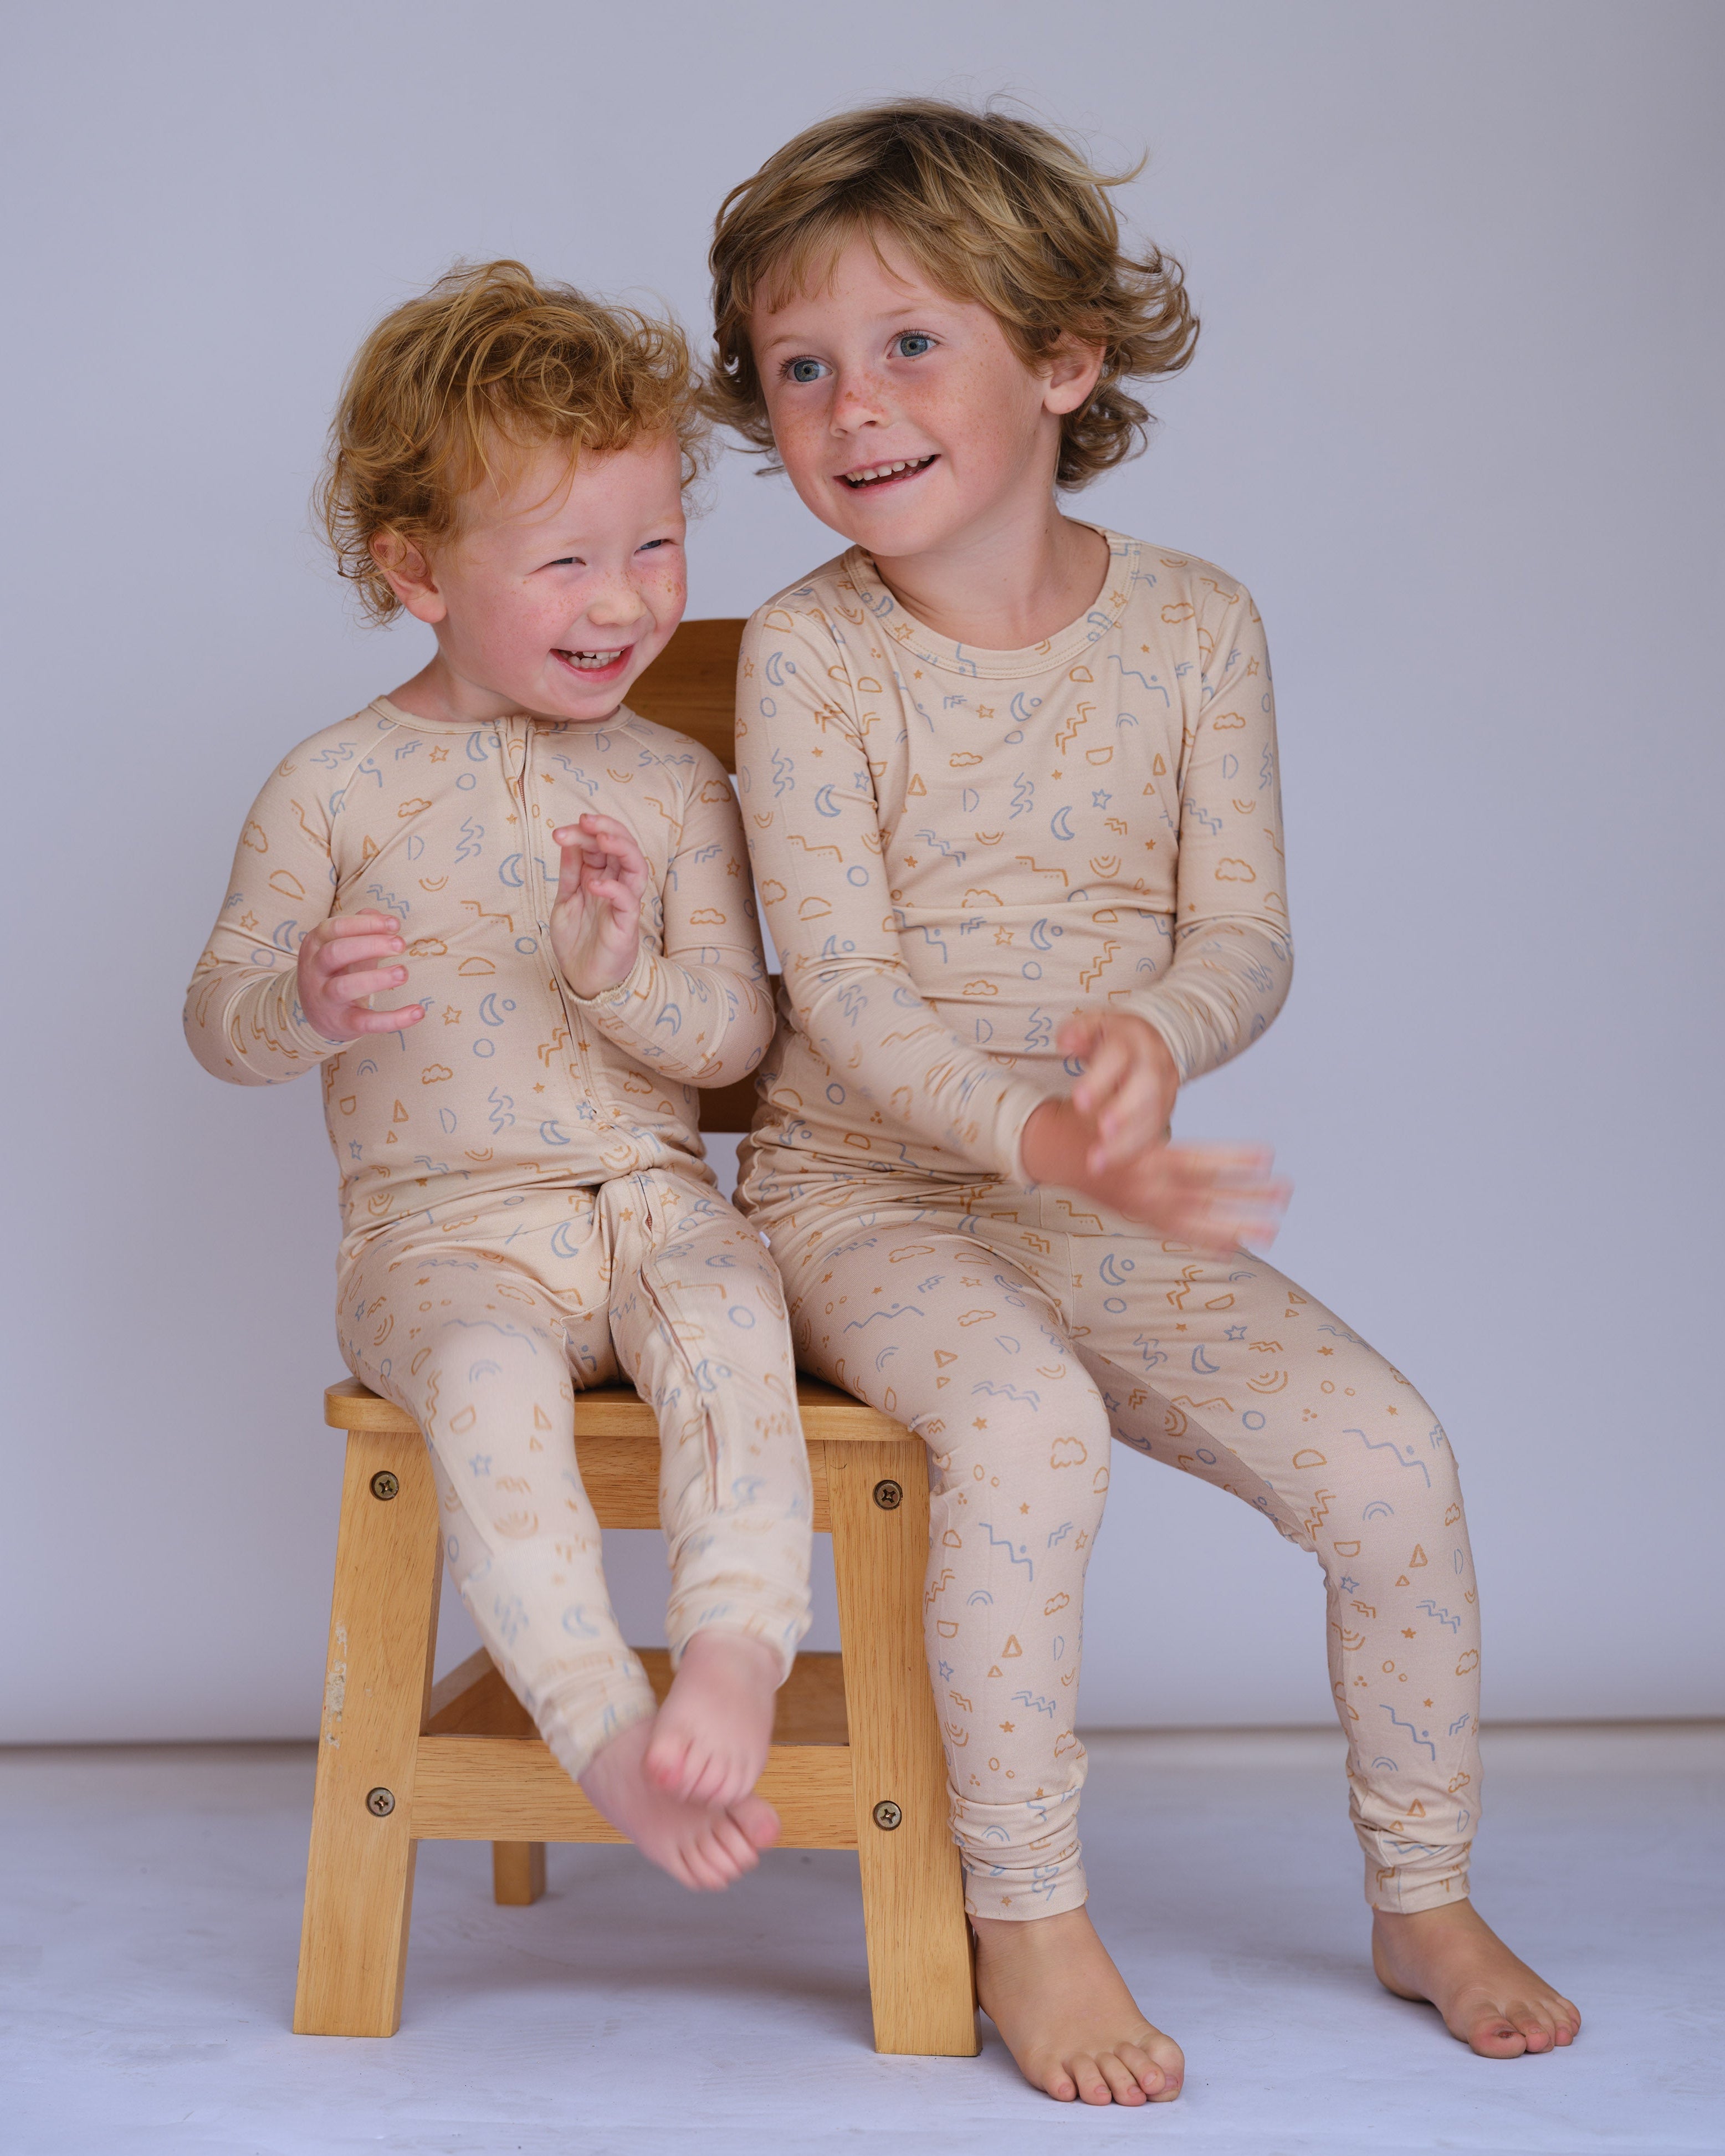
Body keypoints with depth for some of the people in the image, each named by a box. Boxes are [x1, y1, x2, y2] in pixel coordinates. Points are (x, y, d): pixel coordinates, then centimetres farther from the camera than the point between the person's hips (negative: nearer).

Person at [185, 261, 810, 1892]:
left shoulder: (676, 786, 8)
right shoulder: (336, 787, 2)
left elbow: (735, 1032, 5)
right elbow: (216, 1018, 5)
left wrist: (622, 973, -18)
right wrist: (309, 1006, -20)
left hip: (651, 1201, 2)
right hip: (439, 1228, -2)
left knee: (732, 1319, -33)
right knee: (489, 1372, -35)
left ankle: (734, 1659, -38)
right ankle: (605, 1730, -33)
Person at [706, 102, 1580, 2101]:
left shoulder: (1195, 623, 1)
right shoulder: (809, 652, -7)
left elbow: (1246, 936, -2)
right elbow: (845, 989, -14)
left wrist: (1156, 1031, -27)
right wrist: (1036, 1135, -32)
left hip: (1113, 1209, 3)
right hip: (870, 1196, -3)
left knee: (1387, 1453, -14)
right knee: (1027, 1420, -34)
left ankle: (1425, 1903, 10)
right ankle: (1027, 1925, -15)